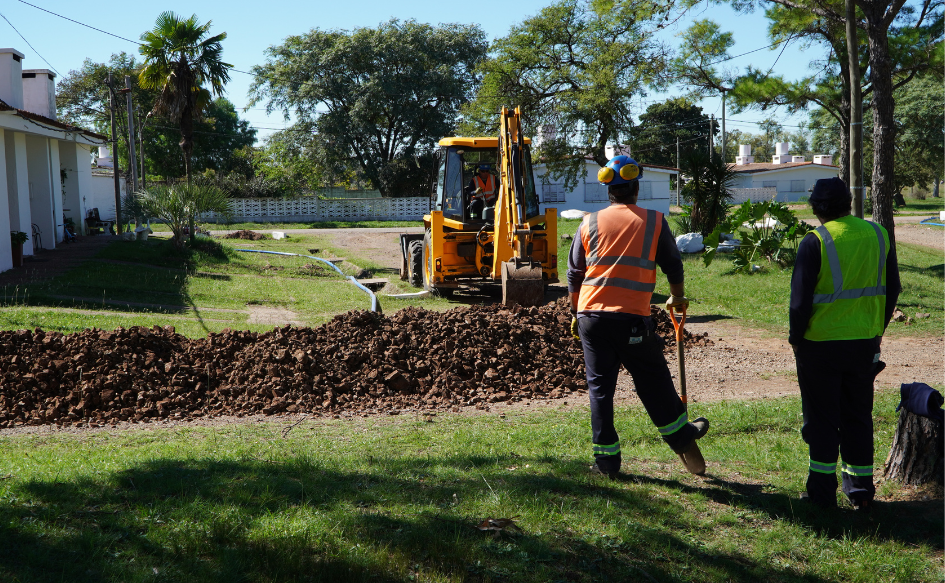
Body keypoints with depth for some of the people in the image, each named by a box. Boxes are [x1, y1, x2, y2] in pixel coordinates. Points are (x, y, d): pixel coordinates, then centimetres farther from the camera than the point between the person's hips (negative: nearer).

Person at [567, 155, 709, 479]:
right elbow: (673, 265, 10)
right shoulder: (654, 222, 1)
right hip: (632, 319, -2)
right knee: (653, 380, 14)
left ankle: (606, 458, 14)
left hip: (591, 316, 2)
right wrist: (678, 297, 29)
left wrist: (576, 314, 21)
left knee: (600, 387, 9)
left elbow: (574, 275, 10)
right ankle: (680, 436, 30)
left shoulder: (590, 223, 6)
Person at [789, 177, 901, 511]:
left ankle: (822, 492, 12)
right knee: (858, 416, 15)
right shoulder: (879, 235, 2)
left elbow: (800, 299, -14)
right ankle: (861, 491, 21)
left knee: (822, 419, 6)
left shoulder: (815, 242, -14)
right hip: (865, 343, 5)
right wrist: (877, 330, 19)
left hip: (820, 345, -4)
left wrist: (796, 338, -1)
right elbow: (892, 290, 10)